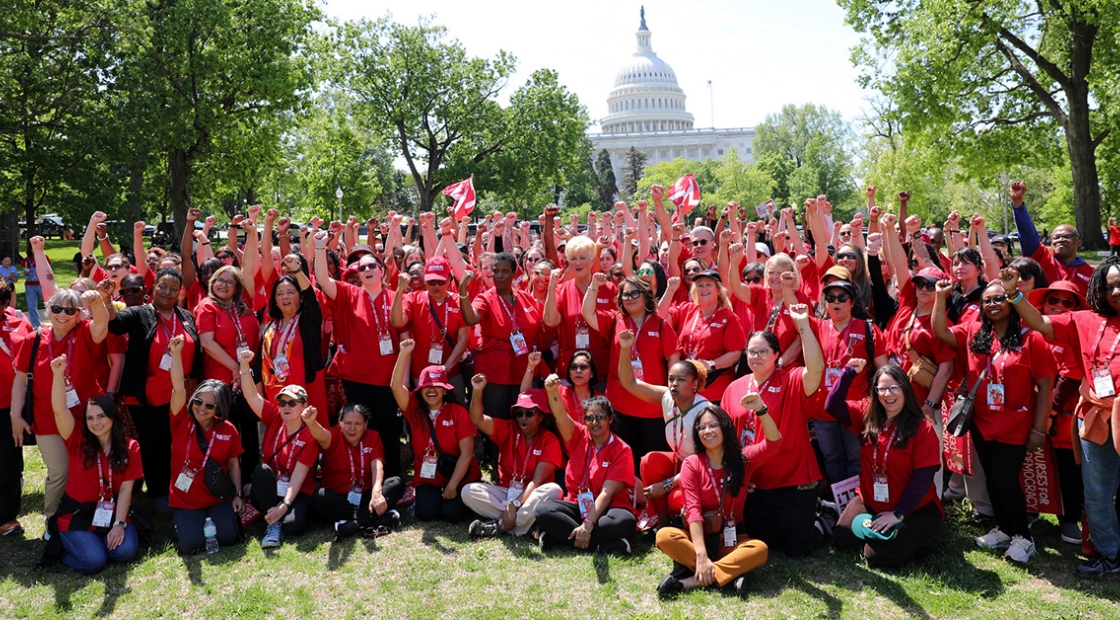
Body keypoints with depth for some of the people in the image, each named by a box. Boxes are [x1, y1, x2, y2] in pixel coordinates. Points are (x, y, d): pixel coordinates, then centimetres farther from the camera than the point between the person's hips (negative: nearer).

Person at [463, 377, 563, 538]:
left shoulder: (550, 441, -8)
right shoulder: (508, 429, 3)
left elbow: (537, 481, -17)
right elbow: (478, 420, -11)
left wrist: (514, 505, -28)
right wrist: (477, 391, -26)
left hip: (530, 496, -3)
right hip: (505, 492, 3)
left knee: (553, 489, -35)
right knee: (469, 491, -21)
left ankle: (499, 526, -30)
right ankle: (525, 522, -28)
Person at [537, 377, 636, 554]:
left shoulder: (622, 450, -7)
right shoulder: (579, 437, 4)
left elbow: (607, 493, -15)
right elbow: (561, 416, -16)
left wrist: (588, 525, -26)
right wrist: (552, 391, -37)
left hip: (606, 509, -3)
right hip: (577, 505, 3)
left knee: (625, 521, -36)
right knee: (543, 510, -26)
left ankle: (561, 535, -27)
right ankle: (603, 545, -26)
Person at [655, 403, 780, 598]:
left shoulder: (744, 459, 0)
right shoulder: (692, 463, -5)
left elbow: (773, 442, -18)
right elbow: (693, 510, -16)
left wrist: (760, 410, -35)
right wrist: (701, 555, -28)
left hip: (732, 539, 1)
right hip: (699, 537, -1)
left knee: (760, 549, -32)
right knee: (664, 536, -30)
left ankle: (692, 580, -32)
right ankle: (731, 572, -32)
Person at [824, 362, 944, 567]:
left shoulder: (922, 428, -15)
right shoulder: (867, 414, -1)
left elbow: (923, 477, -17)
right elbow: (833, 405, -7)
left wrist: (898, 514, -19)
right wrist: (848, 373, -17)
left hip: (915, 509, -5)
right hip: (870, 503, 5)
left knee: (878, 557, -17)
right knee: (842, 541, -4)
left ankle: (923, 541, 11)